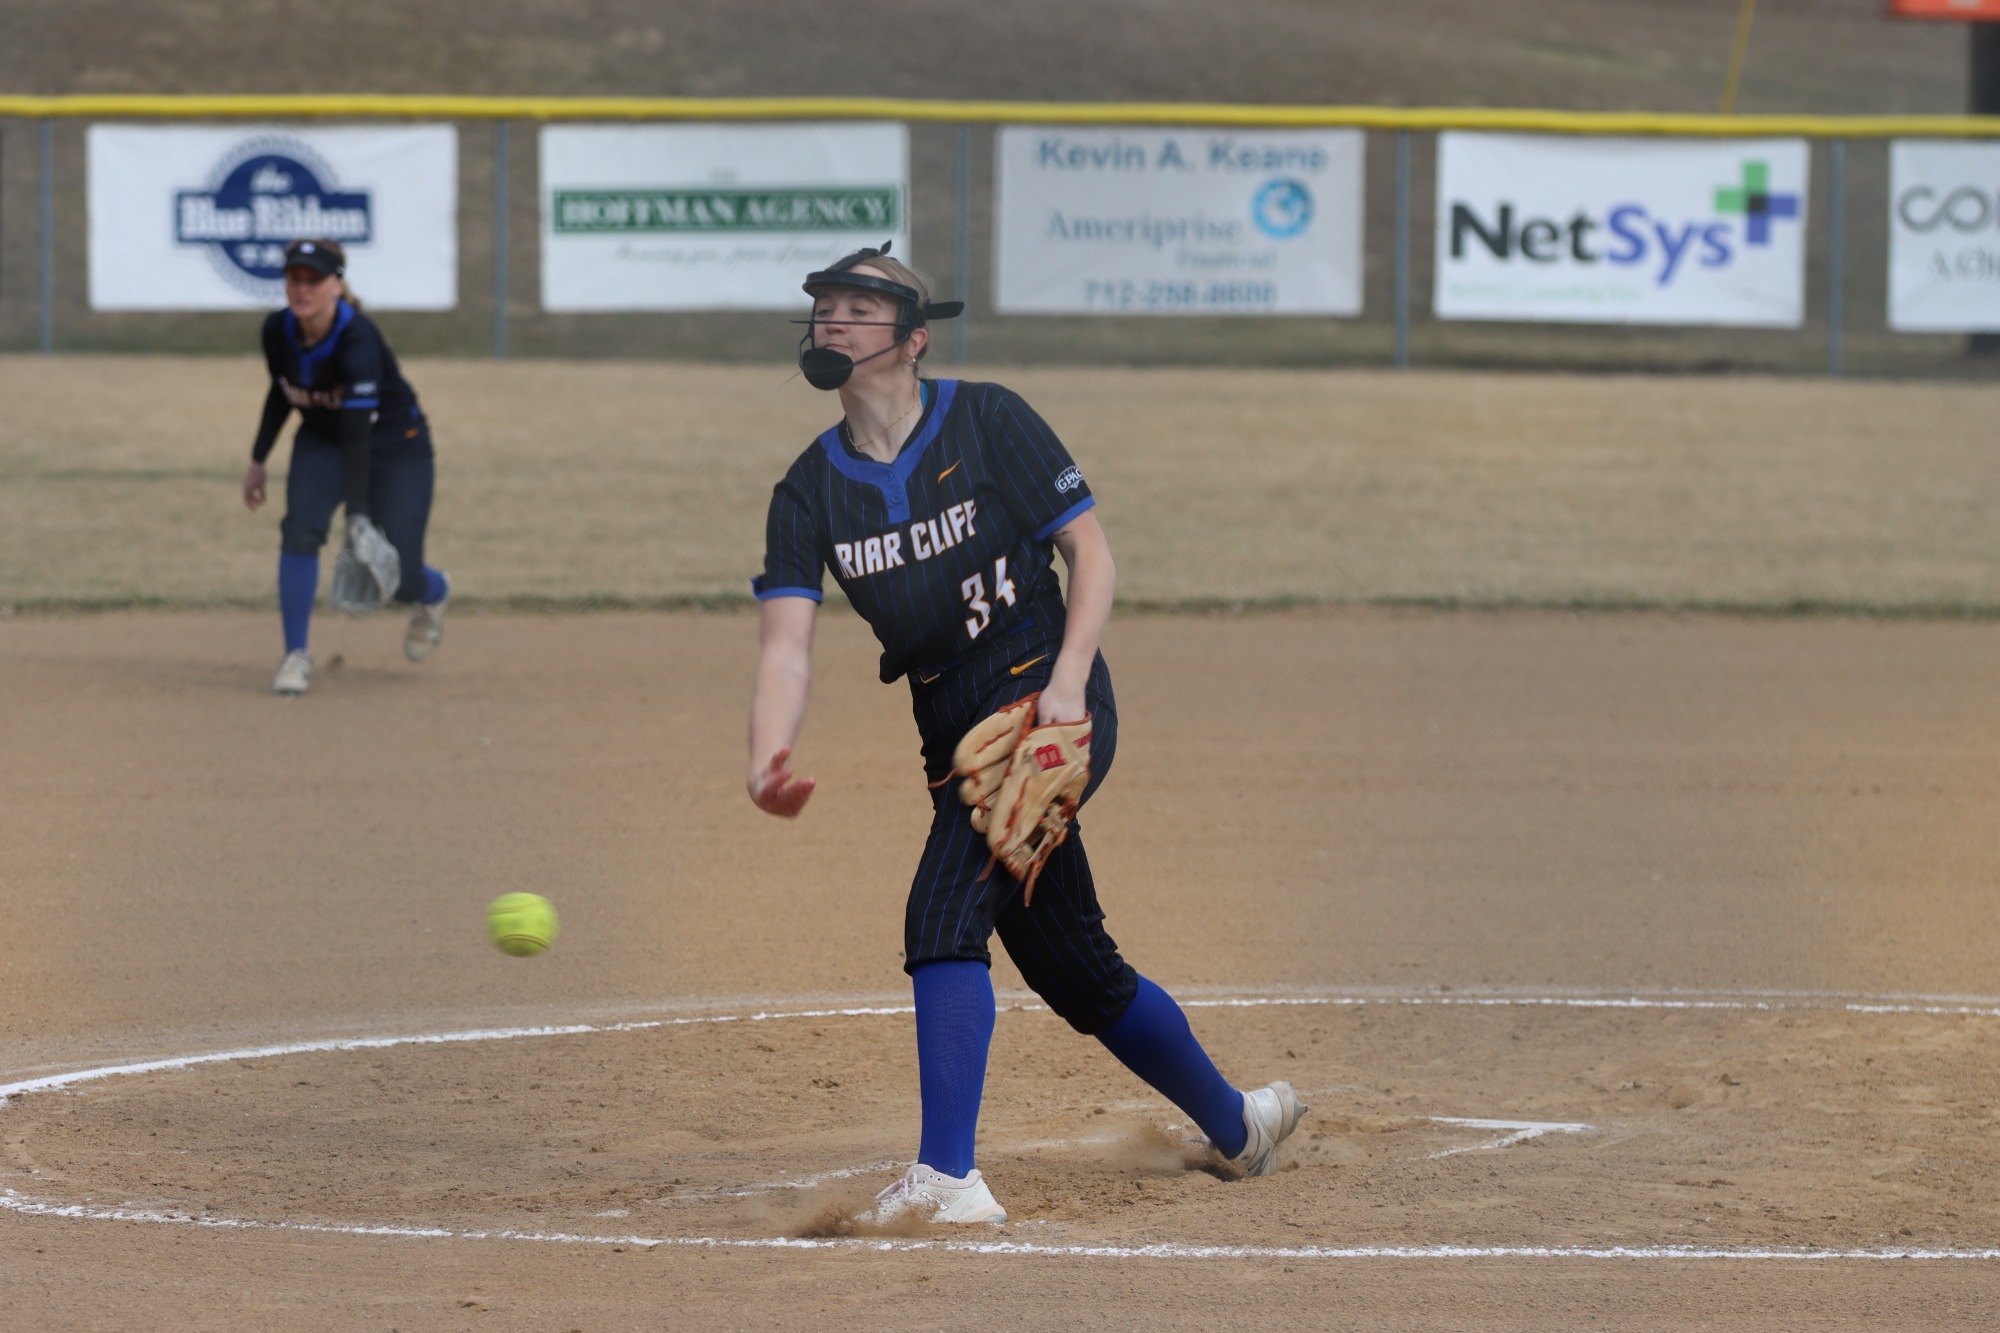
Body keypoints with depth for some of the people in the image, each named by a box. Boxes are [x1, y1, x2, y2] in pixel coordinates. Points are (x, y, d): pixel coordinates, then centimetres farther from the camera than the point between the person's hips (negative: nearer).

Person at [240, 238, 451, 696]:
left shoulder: (357, 337, -33)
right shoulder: (277, 330, -14)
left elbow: (357, 431, -39)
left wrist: (357, 516, -43)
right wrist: (258, 461, 9)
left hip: (395, 446, -5)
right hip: (321, 441, 5)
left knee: (399, 578, -7)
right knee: (300, 529, -22)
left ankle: (434, 593, 32)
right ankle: (296, 654, -12)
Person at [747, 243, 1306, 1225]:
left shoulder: (986, 423, -7)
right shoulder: (812, 490, 3)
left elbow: (1093, 556, -5)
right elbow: (786, 644, -8)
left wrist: (1067, 681, -22)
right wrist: (767, 764, -28)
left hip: (1051, 708, -6)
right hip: (957, 736, 6)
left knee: (943, 910, -26)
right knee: (1073, 970, 15)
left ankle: (948, 1175, -32)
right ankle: (1235, 1120, 38)